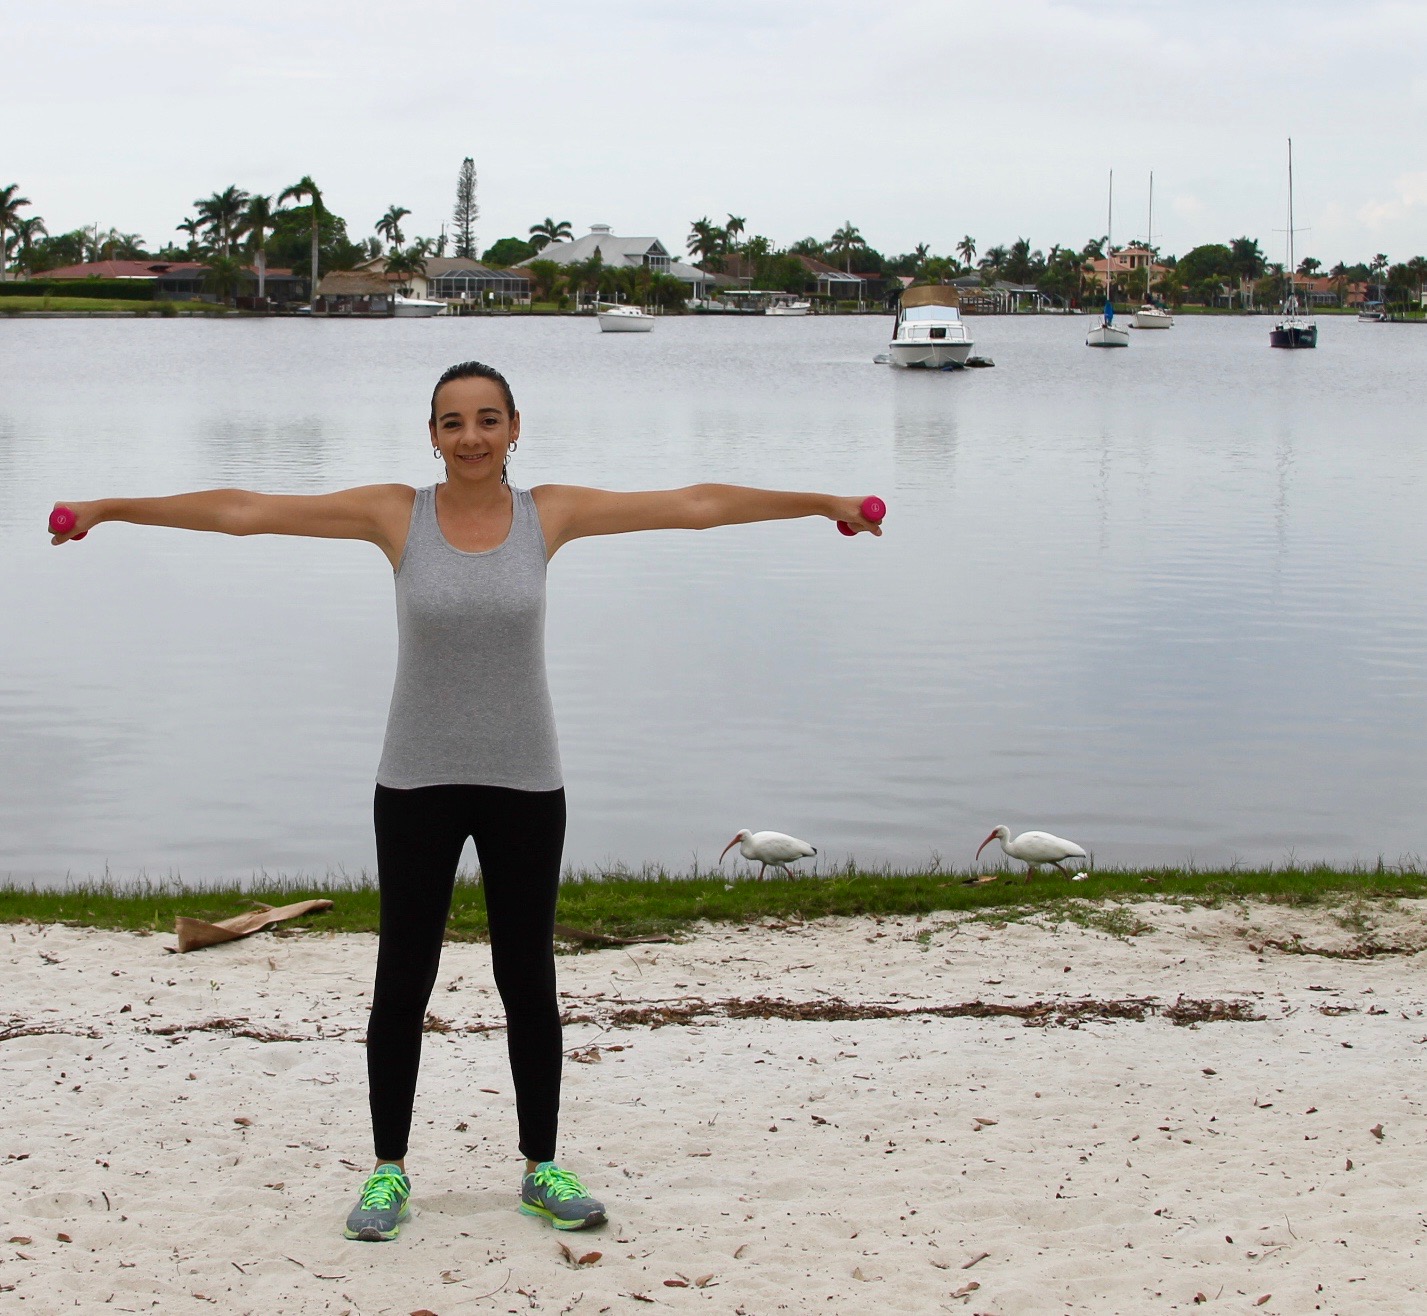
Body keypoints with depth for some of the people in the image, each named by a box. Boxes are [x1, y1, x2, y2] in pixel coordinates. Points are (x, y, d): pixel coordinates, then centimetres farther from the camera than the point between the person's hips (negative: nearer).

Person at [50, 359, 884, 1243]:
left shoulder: (551, 514, -2)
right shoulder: (396, 515, -5)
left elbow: (694, 505, -1)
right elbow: (243, 511, -5)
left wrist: (823, 504, 1)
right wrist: (112, 508, -6)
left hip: (524, 784, 1)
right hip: (417, 783, 0)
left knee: (528, 980, 10)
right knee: (403, 980, 7)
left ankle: (542, 1168, 23)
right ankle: (389, 1170, 21)